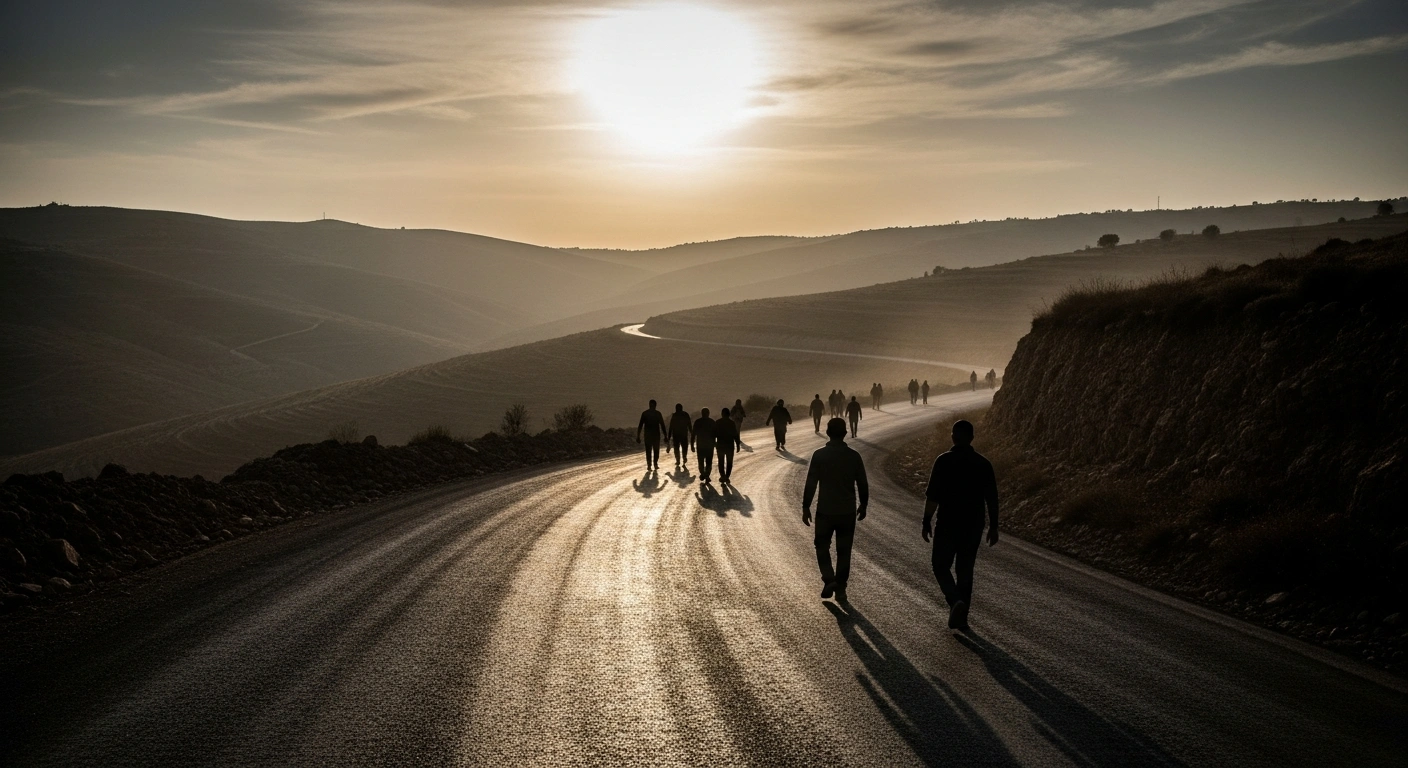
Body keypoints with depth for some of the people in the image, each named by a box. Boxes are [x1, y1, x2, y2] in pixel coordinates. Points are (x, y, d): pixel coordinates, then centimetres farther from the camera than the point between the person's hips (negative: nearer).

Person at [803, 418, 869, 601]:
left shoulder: (819, 455, -10)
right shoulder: (854, 456, -4)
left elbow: (811, 483, -10)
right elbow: (862, 484, 2)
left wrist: (806, 507, -2)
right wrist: (863, 505, 17)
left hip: (825, 511, -1)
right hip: (848, 511, 2)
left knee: (822, 546, 15)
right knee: (844, 551, 12)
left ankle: (828, 579, -3)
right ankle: (840, 589, 14)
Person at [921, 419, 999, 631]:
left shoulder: (944, 461, -11)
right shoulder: (983, 464, 0)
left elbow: (932, 496, -12)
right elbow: (992, 499, 2)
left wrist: (926, 522, -3)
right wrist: (993, 527, 9)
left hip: (947, 525, -3)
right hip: (973, 526, 4)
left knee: (941, 567, 10)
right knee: (965, 570, 14)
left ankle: (956, 601, -14)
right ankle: (961, 616, 16)